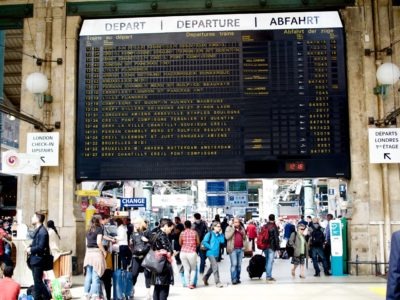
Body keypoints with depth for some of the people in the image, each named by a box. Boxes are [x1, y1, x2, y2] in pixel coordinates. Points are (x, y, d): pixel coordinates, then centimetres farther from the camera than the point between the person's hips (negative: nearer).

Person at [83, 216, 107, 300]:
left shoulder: (88, 231, 15)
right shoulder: (99, 229, -3)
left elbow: (87, 243, 17)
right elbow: (99, 242, -13)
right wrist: (104, 251, -5)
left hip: (88, 252, 6)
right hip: (96, 252, -6)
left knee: (88, 274, 10)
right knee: (96, 275, -4)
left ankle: (87, 293, 13)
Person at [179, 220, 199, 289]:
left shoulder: (182, 233, 0)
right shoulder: (194, 232, -1)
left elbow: (180, 243, 3)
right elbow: (198, 243, 2)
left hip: (183, 252, 1)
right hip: (192, 252, -1)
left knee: (186, 269, 10)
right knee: (193, 269, 14)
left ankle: (188, 284, 12)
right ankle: (191, 283, 8)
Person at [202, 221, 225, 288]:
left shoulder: (219, 234, 9)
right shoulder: (210, 234, -8)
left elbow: (222, 241, -6)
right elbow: (204, 242, -15)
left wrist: (221, 233, -7)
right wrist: (210, 247, -14)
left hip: (216, 253, 7)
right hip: (211, 253, -7)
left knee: (212, 267, 18)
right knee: (215, 266, -13)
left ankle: (205, 278, 38)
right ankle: (217, 282, -10)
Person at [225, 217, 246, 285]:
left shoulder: (241, 228, 16)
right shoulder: (229, 228, 0)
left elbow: (244, 238, 19)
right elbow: (227, 236, -15)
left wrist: (242, 232, 0)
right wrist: (233, 229, -14)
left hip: (240, 249, 5)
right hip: (233, 249, -5)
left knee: (239, 265, 7)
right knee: (234, 264, -12)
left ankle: (238, 278, 14)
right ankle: (234, 279, -10)